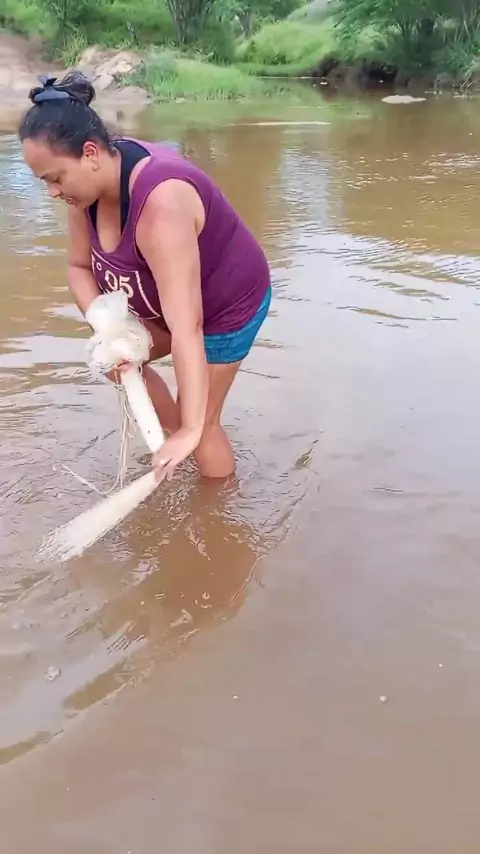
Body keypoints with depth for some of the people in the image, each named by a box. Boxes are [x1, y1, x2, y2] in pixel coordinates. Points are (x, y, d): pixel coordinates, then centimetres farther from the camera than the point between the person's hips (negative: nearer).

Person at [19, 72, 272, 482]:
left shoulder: (159, 205, -41)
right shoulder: (91, 180, -15)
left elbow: (187, 329, -46)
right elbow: (80, 267, -4)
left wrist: (191, 430, -46)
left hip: (228, 304, -8)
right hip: (172, 295, 8)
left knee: (200, 421, -1)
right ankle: (177, 434, 29)